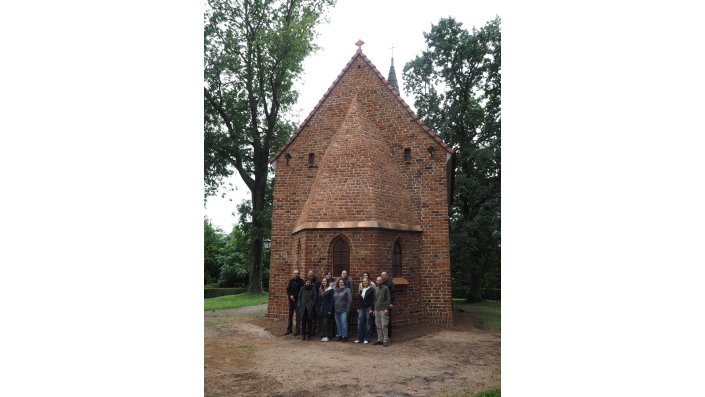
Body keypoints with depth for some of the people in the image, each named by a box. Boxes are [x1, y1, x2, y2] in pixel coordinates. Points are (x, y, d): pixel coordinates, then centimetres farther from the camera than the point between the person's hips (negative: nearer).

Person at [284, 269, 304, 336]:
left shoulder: (301, 281, -1)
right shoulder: (291, 281, 11)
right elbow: (288, 289, 6)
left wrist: (294, 296, -15)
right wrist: (290, 295, -11)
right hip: (291, 300, 4)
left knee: (298, 315, -2)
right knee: (290, 315, 9)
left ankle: (298, 330, 3)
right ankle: (289, 329, 16)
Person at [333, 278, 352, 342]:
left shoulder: (347, 290, -4)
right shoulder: (335, 290, 10)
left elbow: (350, 300, -7)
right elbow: (333, 300, 15)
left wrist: (348, 309, -12)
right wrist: (333, 308, 8)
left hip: (343, 310, -5)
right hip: (336, 310, 5)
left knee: (344, 323, -7)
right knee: (338, 323, 10)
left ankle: (344, 336, 0)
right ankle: (339, 335, 20)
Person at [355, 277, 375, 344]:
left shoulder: (371, 289, -3)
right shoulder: (362, 289, 13)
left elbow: (373, 300, -9)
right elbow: (359, 298, 16)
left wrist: (371, 308, -14)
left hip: (368, 308, -5)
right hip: (362, 308, 5)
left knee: (367, 324, 1)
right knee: (360, 323, 2)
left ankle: (367, 338, 10)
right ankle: (359, 338, 10)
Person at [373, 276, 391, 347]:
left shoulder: (385, 288, -3)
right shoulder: (376, 289, 15)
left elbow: (388, 299, -7)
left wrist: (387, 308, -14)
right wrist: (374, 309, 15)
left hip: (383, 309, -6)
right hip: (377, 310, 6)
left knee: (384, 326, -6)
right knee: (378, 326, 8)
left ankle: (386, 341, -1)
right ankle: (380, 340, 15)